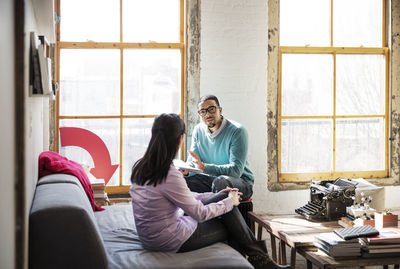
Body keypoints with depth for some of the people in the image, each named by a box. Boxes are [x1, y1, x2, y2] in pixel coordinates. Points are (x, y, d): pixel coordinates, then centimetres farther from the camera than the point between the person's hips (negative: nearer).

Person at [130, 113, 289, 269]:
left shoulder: (140, 166, 0)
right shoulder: (170, 176, -28)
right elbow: (201, 214, -18)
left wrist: (215, 196, 14)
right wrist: (230, 202, -1)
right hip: (171, 242, -8)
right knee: (230, 227, 8)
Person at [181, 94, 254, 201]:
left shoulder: (237, 131, -16)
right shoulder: (198, 130, 5)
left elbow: (236, 170, -24)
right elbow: (192, 163, 4)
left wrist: (204, 167, -36)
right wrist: (186, 170, -22)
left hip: (241, 181, -5)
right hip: (210, 179, 5)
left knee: (220, 181, -38)